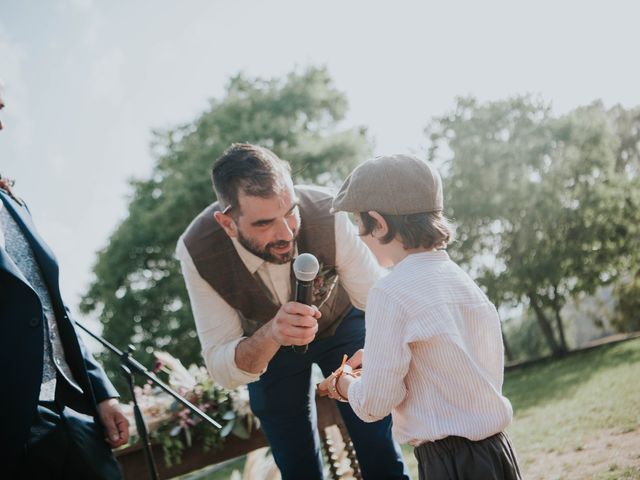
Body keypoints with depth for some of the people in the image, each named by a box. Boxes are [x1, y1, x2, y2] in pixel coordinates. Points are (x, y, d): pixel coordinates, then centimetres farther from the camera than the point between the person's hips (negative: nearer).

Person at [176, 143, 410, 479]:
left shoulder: (326, 214, -37)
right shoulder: (197, 250, -33)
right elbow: (222, 370, -30)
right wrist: (271, 334, -51)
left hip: (342, 324, 0)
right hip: (264, 345, 1)